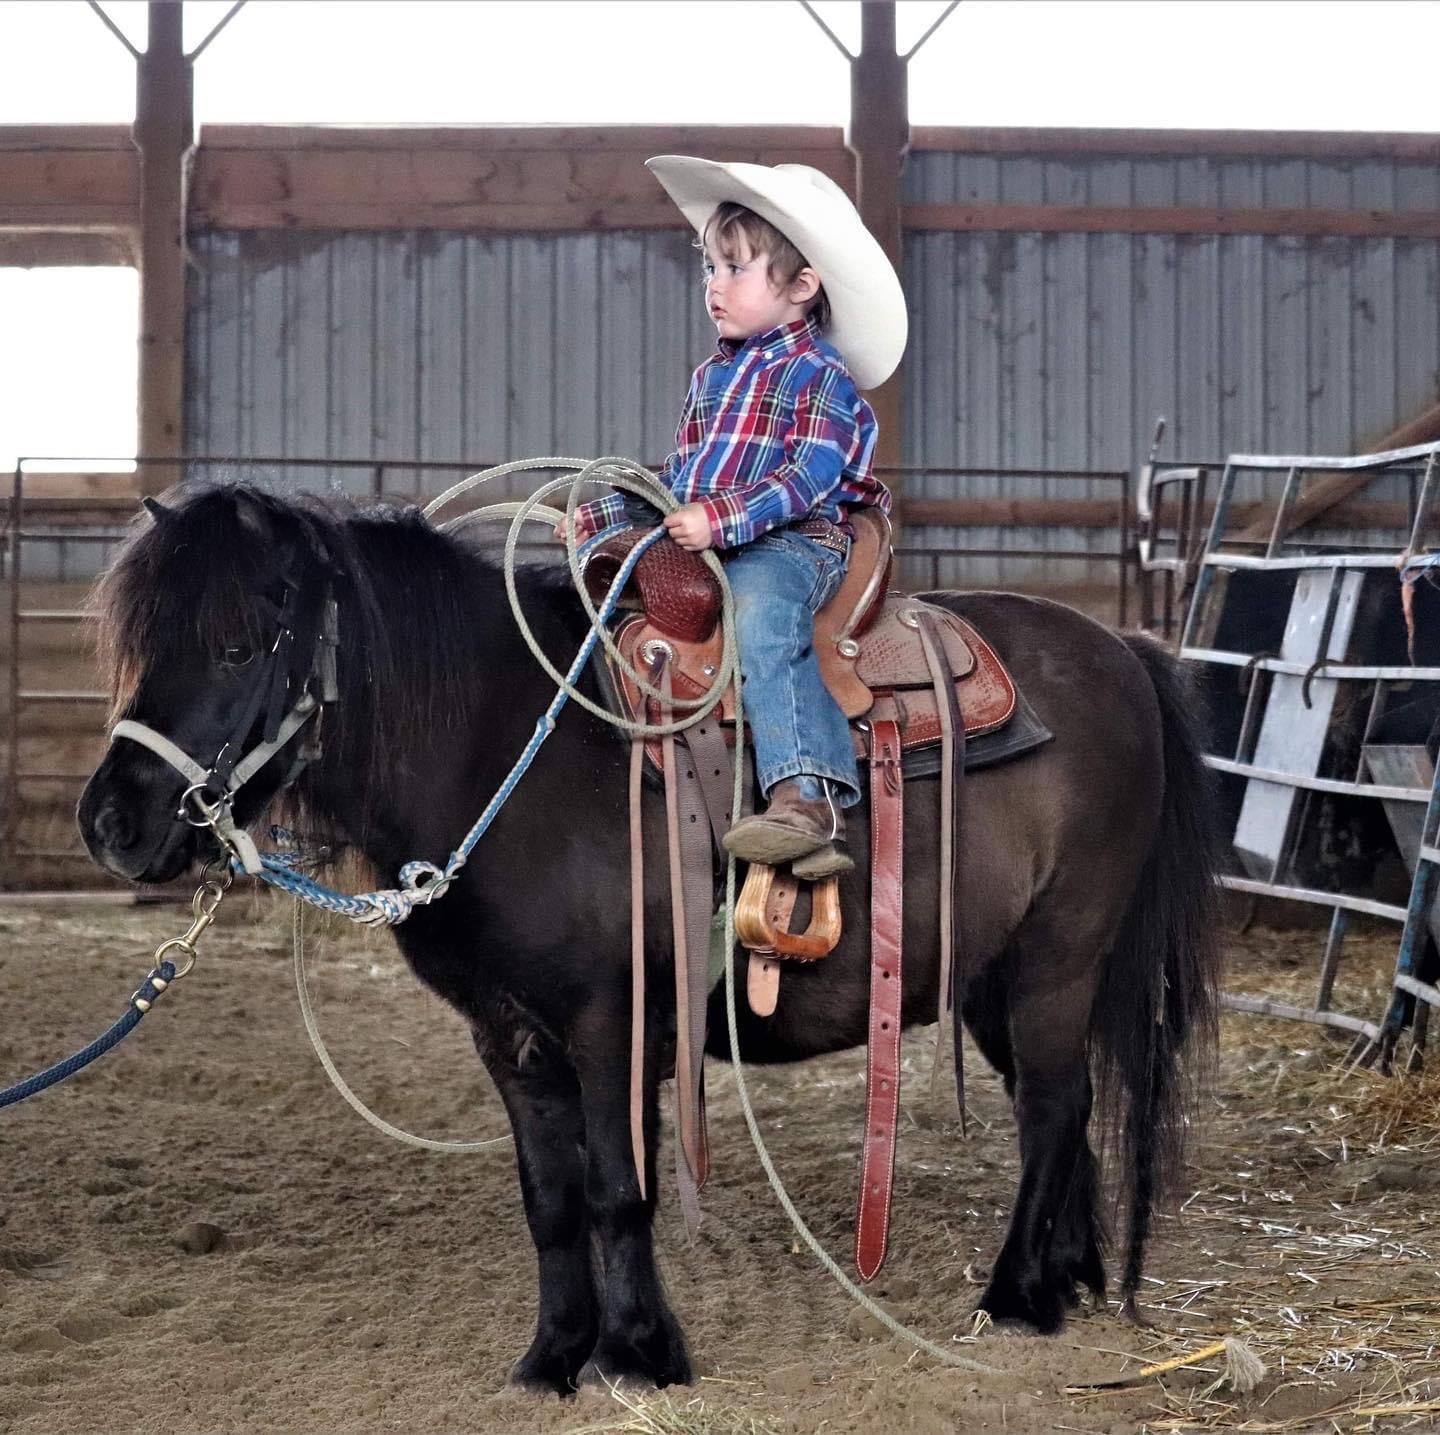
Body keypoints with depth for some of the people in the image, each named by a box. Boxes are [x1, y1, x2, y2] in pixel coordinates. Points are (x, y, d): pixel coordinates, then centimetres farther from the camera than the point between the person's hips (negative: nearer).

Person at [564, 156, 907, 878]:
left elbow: (812, 476, -16)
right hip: (696, 543, 9)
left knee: (764, 620, -36)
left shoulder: (818, 373, -3)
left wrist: (723, 516, -28)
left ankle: (807, 797, -48)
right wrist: (602, 513, 14)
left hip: (791, 543, -9)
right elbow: (678, 477, 26)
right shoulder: (712, 378, 21)